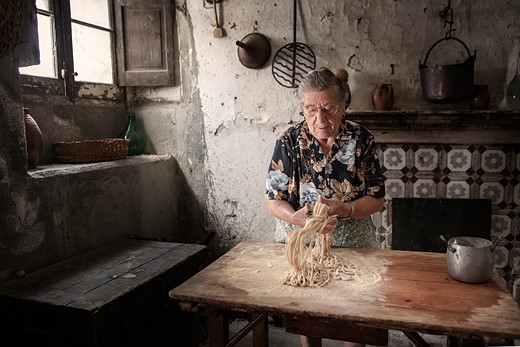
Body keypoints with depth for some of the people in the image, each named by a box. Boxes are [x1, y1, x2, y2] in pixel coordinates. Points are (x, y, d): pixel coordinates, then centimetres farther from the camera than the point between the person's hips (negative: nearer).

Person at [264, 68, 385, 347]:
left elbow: (377, 198, -6)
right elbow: (273, 200, -9)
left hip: (352, 243, 0)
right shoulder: (289, 142, -10)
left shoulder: (362, 140, -9)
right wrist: (295, 217, -30)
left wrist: (344, 209, -25)